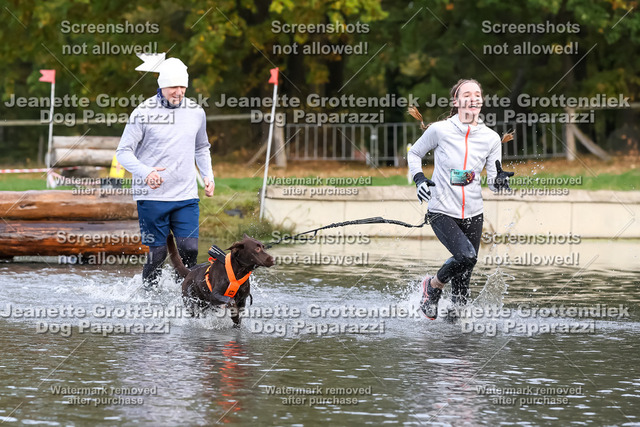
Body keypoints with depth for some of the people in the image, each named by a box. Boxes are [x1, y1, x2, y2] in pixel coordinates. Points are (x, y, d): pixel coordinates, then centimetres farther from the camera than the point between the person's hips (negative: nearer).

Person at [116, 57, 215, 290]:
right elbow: (123, 151, -5)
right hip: (152, 196, -3)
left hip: (187, 195, 4)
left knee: (190, 250, -7)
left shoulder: (196, 112, 9)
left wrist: (208, 176, 11)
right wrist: (145, 172, -22)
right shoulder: (143, 112, -6)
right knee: (157, 253, -2)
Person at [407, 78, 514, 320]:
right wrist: (418, 178, -6)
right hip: (442, 212, -4)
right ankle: (433, 285, 3)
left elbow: (493, 181, 6)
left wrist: (499, 180, -17)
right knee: (466, 256, -25)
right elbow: (414, 153, 11)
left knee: (462, 282, 5)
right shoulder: (439, 130, -6)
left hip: (473, 215, 4)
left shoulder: (491, 138, 3)